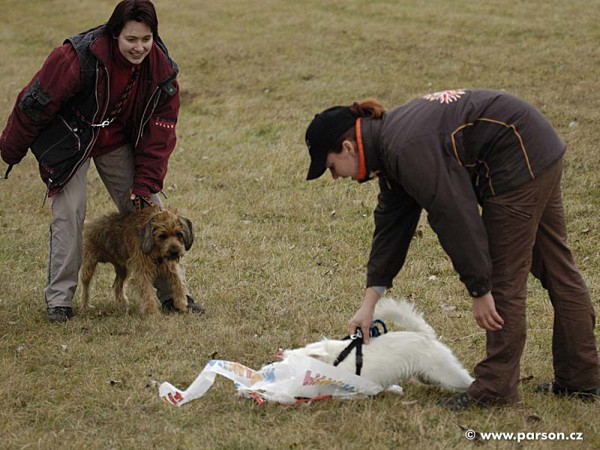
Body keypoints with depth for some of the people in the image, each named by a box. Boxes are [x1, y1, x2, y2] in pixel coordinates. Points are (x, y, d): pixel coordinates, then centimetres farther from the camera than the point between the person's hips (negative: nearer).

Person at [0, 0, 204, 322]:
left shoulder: (161, 68, -17)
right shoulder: (78, 58, -32)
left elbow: (160, 129, -10)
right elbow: (35, 103, -20)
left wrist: (145, 184, -15)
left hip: (118, 144, 4)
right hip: (69, 142, -4)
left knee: (147, 209, 2)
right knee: (68, 214, -13)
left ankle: (172, 293, 11)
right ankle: (58, 301, -3)